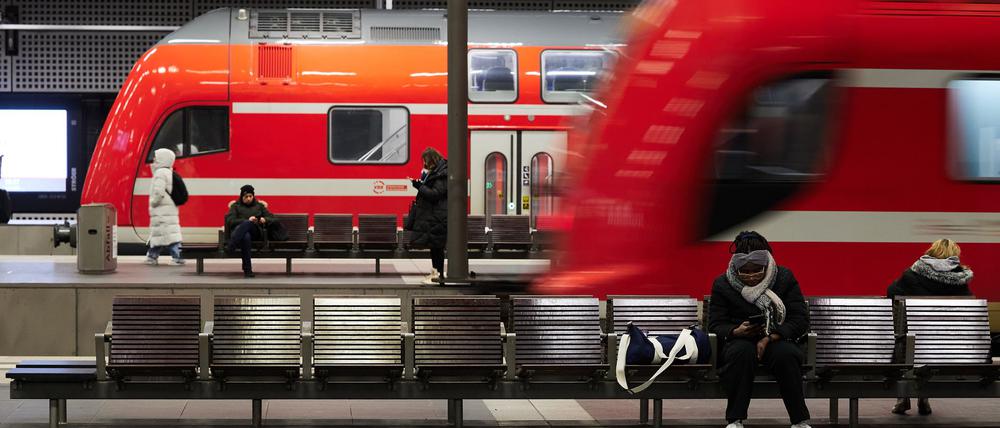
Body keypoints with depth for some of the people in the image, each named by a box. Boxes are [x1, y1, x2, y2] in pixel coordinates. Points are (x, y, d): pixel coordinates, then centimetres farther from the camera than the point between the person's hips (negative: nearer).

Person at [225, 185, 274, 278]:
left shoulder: (259, 205, 28)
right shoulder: (236, 206, 21)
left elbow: (272, 218, 21)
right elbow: (230, 221, 4)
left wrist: (265, 220, -5)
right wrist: (247, 220, -10)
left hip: (256, 232, 1)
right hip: (238, 232, -1)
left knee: (247, 224, -38)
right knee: (246, 237, -42)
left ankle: (231, 246, -62)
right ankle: (247, 270, -49)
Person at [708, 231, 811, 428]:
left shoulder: (785, 278, 0)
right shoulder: (722, 284, 1)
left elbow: (800, 320, -4)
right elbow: (716, 325, 1)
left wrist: (769, 338, -19)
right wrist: (737, 332, -23)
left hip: (777, 340, 0)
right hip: (739, 341, 0)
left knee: (786, 354, -36)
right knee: (742, 352, -38)